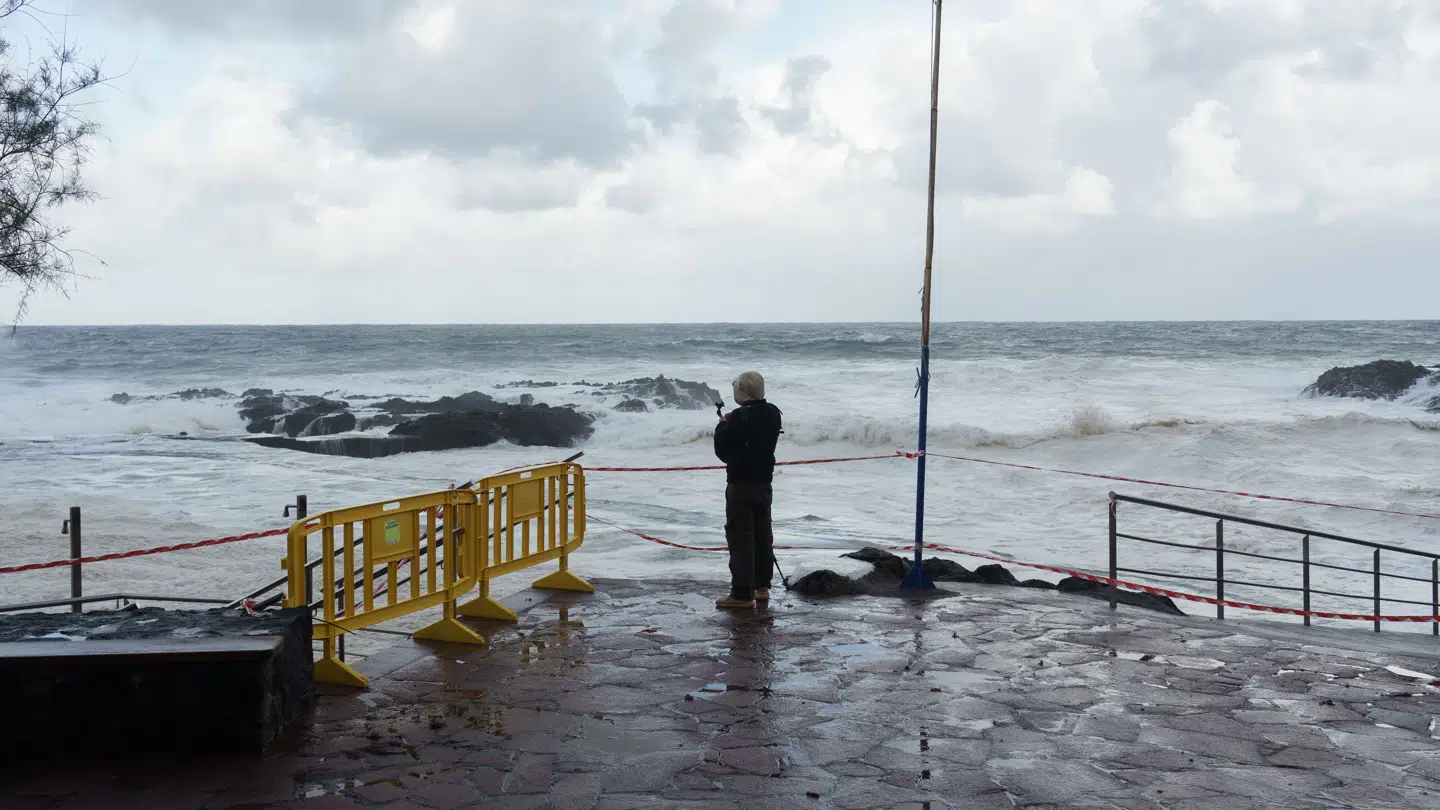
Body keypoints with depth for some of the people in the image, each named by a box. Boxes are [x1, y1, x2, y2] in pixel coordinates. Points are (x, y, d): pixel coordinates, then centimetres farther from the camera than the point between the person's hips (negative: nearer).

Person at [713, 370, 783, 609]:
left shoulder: (739, 417, -20)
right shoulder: (772, 414, 3)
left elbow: (723, 450, -12)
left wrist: (722, 425, 3)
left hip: (741, 485, -8)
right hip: (764, 483, 8)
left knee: (740, 537, -4)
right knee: (762, 535, 16)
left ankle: (742, 594, -5)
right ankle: (761, 586, 26)